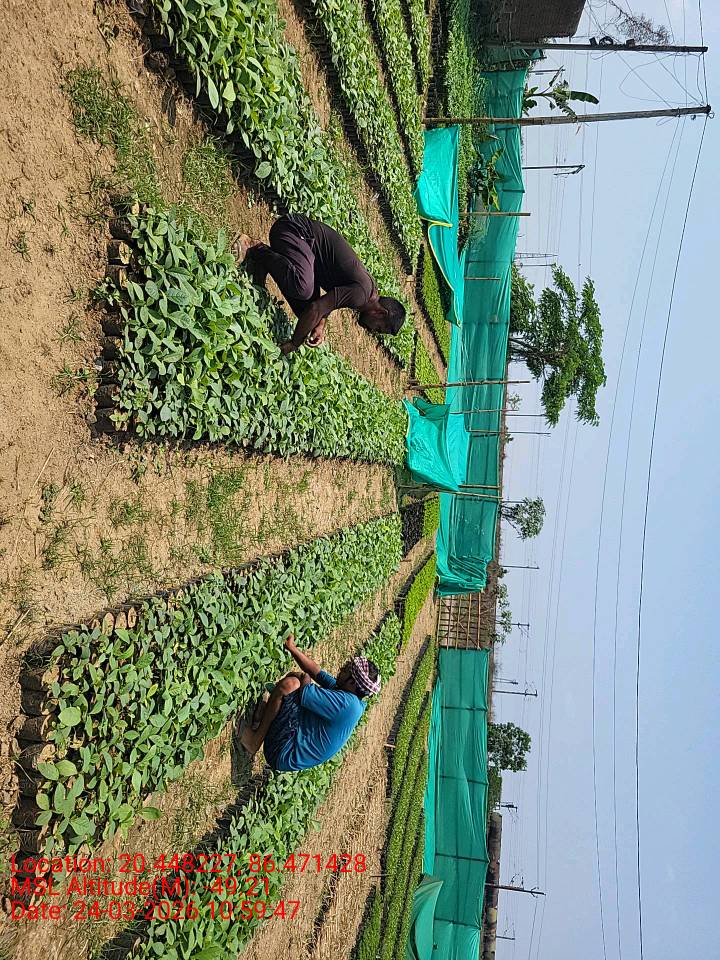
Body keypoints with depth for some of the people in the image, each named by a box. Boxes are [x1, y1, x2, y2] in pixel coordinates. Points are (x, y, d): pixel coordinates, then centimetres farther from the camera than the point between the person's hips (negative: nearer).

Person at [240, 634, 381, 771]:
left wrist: (306, 681, -4)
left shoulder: (348, 703, -25)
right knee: (295, 677, 13)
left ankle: (255, 740, -9)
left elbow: (305, 694, -26)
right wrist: (291, 647, 4)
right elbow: (315, 671, 8)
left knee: (289, 684, -22)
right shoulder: (344, 690, 3)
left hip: (285, 754, -9)